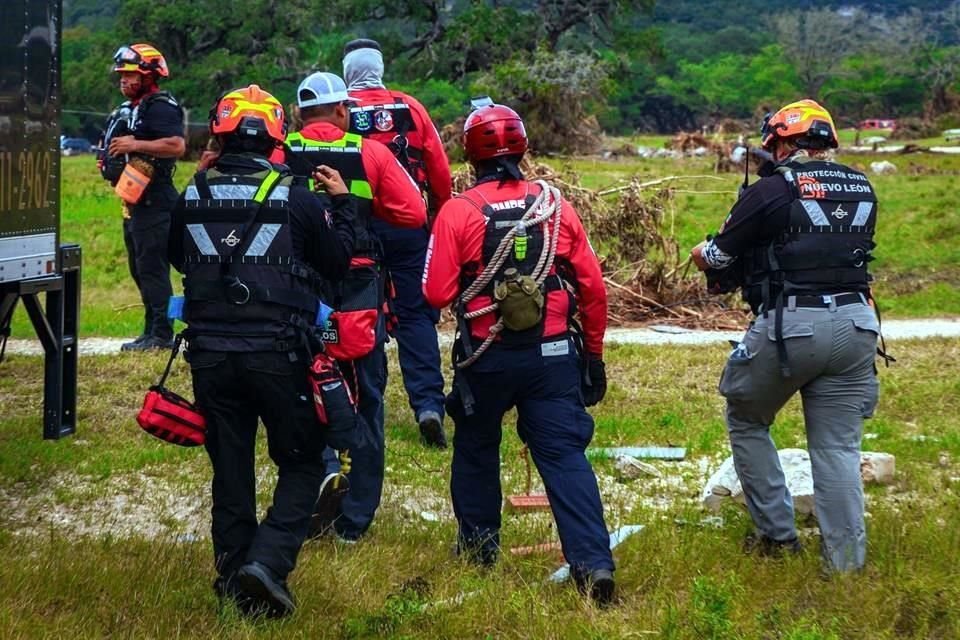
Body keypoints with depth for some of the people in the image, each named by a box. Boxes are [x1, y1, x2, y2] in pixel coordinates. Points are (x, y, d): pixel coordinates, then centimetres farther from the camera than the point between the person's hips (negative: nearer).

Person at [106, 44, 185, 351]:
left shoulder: (160, 107, -12)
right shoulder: (129, 109, 21)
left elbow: (177, 145, -26)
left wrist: (135, 145, -25)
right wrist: (112, 163, 15)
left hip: (155, 201, -11)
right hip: (135, 200, 11)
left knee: (152, 267, -11)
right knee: (139, 268, 14)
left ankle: (162, 334, -9)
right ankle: (151, 332, 20)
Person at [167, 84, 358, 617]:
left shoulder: (193, 196, 1)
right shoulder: (297, 197, -8)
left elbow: (178, 259, 20)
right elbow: (337, 262, 4)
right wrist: (342, 203, 18)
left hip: (210, 352, 3)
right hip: (277, 353, -3)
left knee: (230, 468, 15)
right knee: (302, 464, 8)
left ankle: (234, 573, 20)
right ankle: (267, 562, -11)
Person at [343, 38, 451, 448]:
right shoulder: (410, 108, 2)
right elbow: (439, 170, 3)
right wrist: (441, 217, 15)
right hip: (408, 225, 1)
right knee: (416, 315, 4)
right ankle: (429, 403, -9)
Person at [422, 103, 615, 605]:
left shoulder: (458, 212, -8)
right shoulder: (555, 205, 0)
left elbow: (436, 293, -11)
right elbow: (592, 286, 1)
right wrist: (594, 352, 12)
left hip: (487, 357, -1)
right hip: (554, 355, 1)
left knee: (476, 447, 22)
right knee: (564, 454, -1)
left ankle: (478, 544, 34)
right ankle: (593, 560, -14)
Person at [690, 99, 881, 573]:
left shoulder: (773, 189, -6)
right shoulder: (861, 188, 10)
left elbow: (717, 257, 0)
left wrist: (703, 253, 23)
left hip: (790, 325, -4)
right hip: (855, 323, 4)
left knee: (747, 422, 18)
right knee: (838, 446, 9)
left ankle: (776, 534, 17)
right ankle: (846, 561, 6)